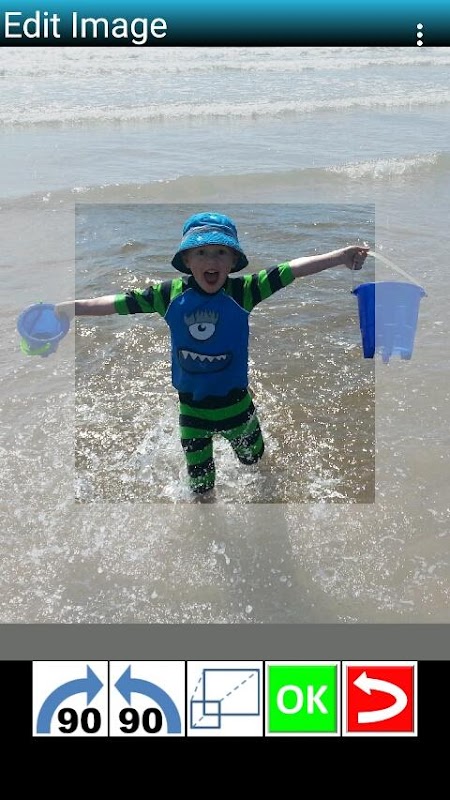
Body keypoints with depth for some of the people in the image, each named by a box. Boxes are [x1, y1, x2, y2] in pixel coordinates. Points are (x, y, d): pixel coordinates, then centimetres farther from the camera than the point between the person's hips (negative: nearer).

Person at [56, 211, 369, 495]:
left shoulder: (242, 291, -18)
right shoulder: (170, 294, -14)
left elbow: (292, 270, -20)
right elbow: (118, 303, -10)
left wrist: (340, 257, -22)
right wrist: (70, 308, -12)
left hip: (234, 402, 0)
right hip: (191, 407, 0)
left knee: (252, 458, 29)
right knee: (199, 483, 18)